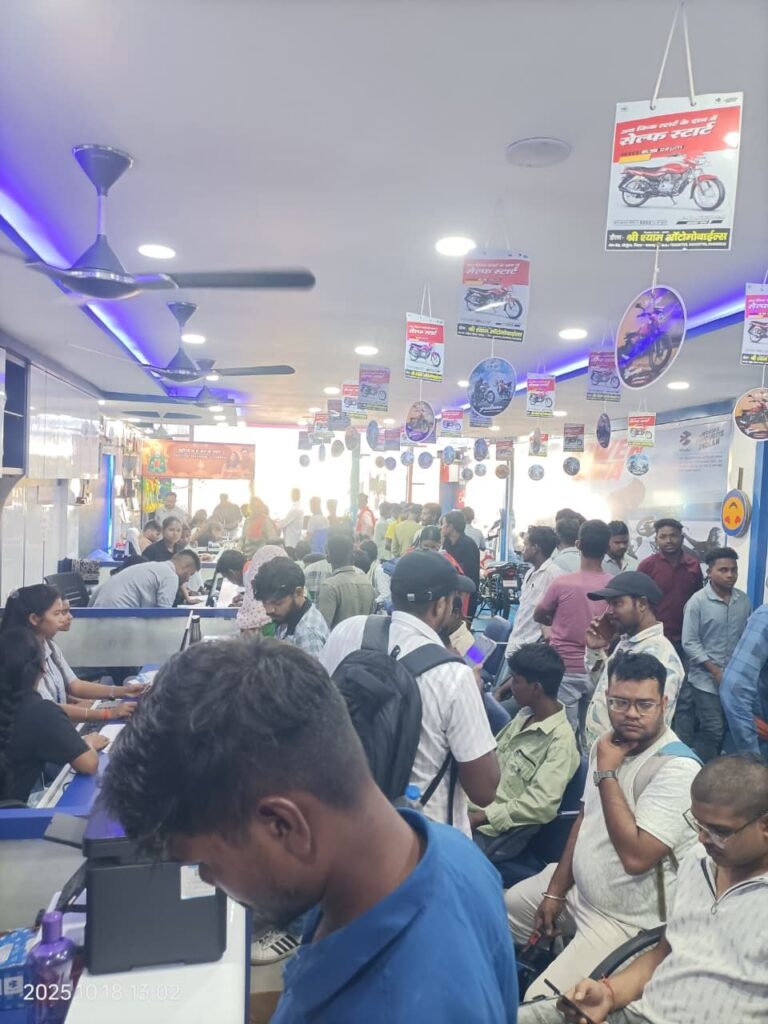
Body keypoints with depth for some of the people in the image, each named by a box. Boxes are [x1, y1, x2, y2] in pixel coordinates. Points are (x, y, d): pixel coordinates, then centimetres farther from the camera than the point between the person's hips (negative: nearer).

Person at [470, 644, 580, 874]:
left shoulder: (561, 741, -17)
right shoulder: (525, 715, 8)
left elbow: (541, 806, -23)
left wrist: (480, 817, -22)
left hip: (498, 830, -8)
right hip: (470, 804, 8)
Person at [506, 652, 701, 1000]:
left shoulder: (678, 769, -26)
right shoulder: (608, 743, 0)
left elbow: (635, 857, -33)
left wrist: (606, 772, -27)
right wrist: (556, 890, 6)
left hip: (626, 919, -8)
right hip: (577, 888, 8)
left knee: (541, 1002, -16)